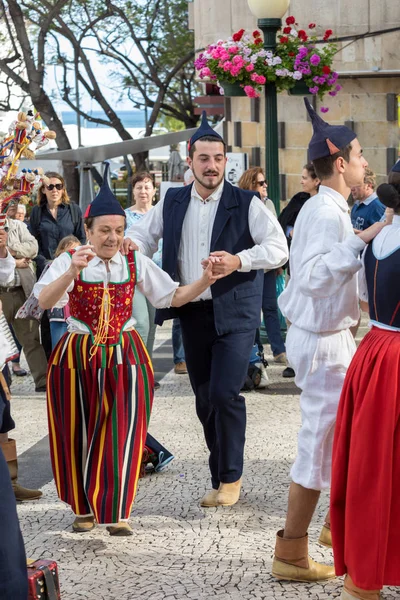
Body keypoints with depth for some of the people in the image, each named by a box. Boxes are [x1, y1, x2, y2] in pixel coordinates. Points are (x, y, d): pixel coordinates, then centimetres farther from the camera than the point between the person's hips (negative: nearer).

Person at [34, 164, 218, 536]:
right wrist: (72, 272, -38)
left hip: (125, 355, 1)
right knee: (79, 432, 7)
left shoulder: (136, 263, 2)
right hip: (79, 355, -1)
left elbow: (173, 297, 3)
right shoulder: (69, 261, -7)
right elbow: (44, 301, -22)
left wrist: (205, 281, -15)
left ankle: (115, 511, 9)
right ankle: (84, 506, 26)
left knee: (122, 432, -3)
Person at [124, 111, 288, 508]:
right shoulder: (171, 203, 8)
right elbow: (142, 234, 16)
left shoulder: (246, 204, -5)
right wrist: (130, 244, -9)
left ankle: (231, 476, 7)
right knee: (205, 400, 11)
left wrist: (238, 260, -26)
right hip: (192, 313, 5)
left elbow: (278, 248, -10)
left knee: (224, 394, -13)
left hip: (234, 313, -5)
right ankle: (221, 478, 24)